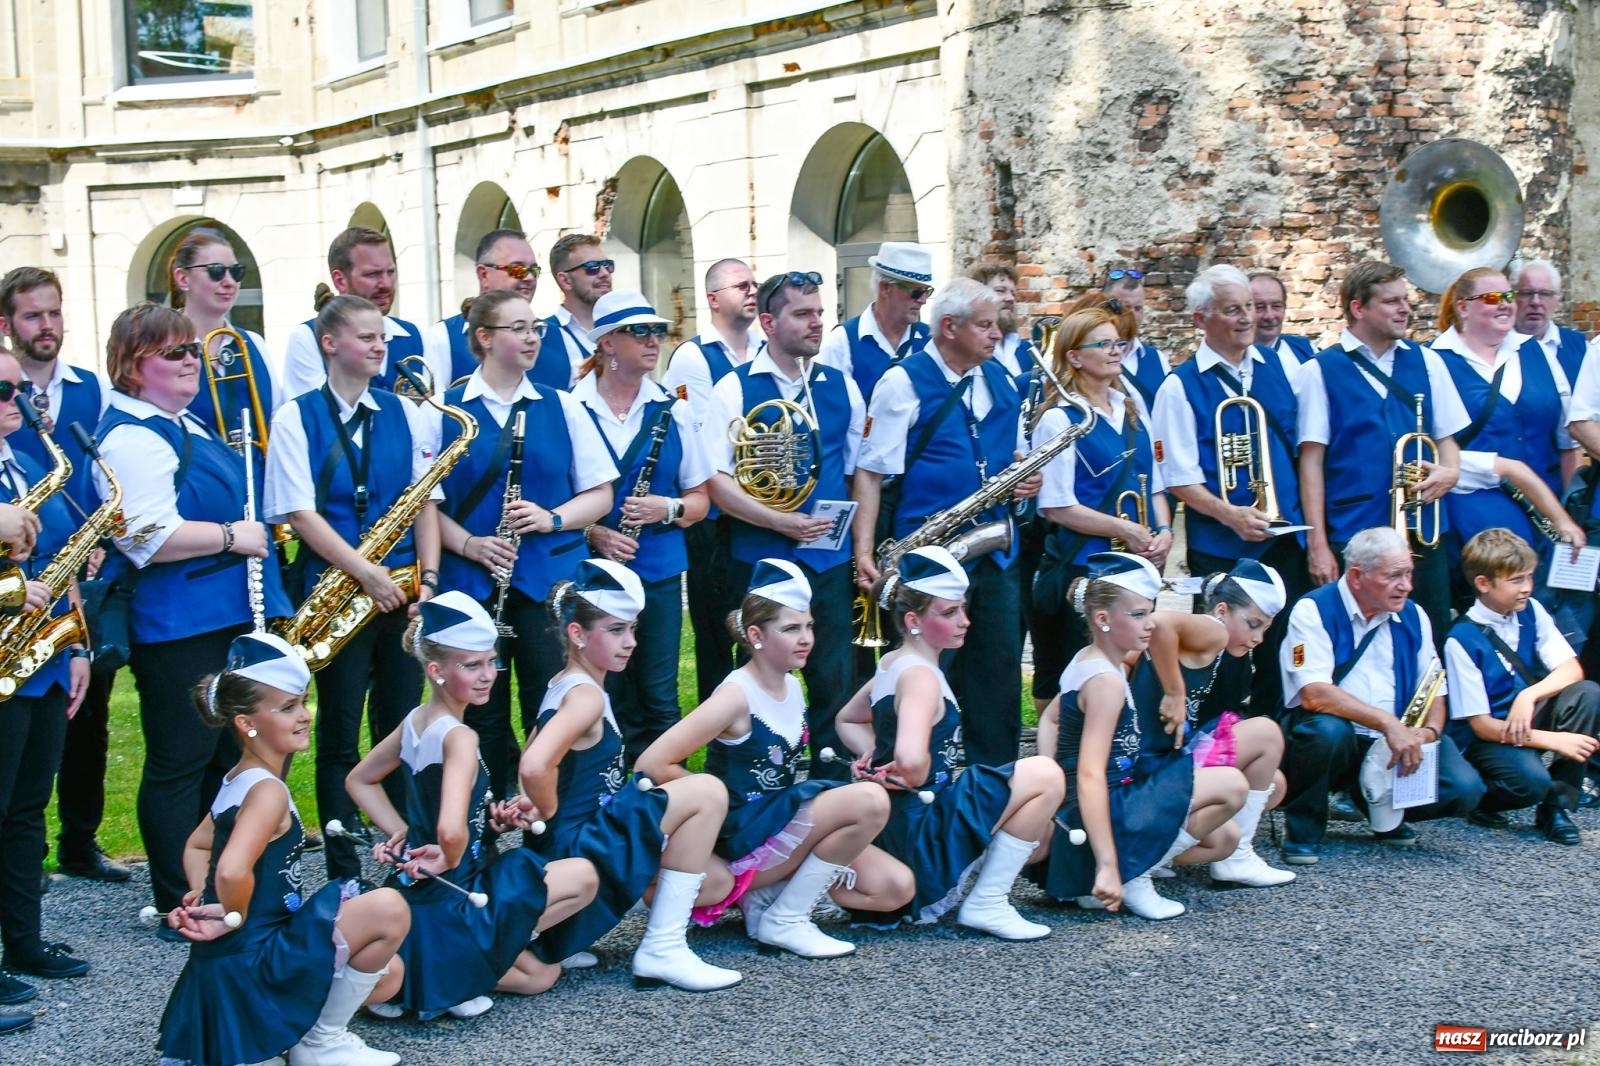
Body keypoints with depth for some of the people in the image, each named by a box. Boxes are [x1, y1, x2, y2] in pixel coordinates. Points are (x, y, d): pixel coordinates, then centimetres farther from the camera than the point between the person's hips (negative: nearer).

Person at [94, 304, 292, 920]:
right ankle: (180, 904, 9)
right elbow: (149, 538, -27)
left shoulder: (185, 426, 16)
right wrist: (232, 535, -18)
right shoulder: (132, 439, -16)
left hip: (229, 616, 10)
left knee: (228, 757, 16)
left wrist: (253, 525, 15)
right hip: (175, 631, -10)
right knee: (180, 765, -1)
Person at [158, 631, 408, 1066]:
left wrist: (202, 896, 10)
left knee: (388, 975, 19)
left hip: (244, 958, 10)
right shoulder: (268, 791, -20)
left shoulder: (237, 781, 9)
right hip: (249, 961, -10)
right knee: (388, 908, -20)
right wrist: (235, 916, -17)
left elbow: (196, 847, 23)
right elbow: (232, 871, -35)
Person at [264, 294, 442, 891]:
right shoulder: (297, 418, -2)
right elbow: (300, 512, -9)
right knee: (339, 734, 3)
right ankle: (344, 872, 10)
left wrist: (427, 579, -6)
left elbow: (425, 503, 6)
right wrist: (366, 572, -17)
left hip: (403, 590, 3)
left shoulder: (406, 414, 9)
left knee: (400, 727, 7)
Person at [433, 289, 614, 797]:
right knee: (483, 716, 5)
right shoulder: (447, 411, 2)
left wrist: (553, 518, -10)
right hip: (473, 582, -1)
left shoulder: (562, 408, 7)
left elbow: (599, 493, 8)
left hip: (551, 579, 1)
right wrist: (467, 544, -14)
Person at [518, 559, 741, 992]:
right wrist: (552, 816, -17)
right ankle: (662, 950, -12)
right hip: (575, 848, -10)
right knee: (706, 792, -15)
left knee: (717, 882, 13)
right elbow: (534, 768, -33)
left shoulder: (563, 686, 11)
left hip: (584, 840, 10)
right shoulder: (586, 695, -17)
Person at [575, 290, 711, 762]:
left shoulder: (672, 410, 6)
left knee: (659, 700, 4)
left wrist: (667, 508, -11)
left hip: (659, 572, 2)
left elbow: (700, 500, 10)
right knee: (608, 699, 3)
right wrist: (592, 532, -15)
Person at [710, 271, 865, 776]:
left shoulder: (841, 387, 9)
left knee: (835, 679, 4)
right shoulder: (734, 389, -3)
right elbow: (716, 481, -8)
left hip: (829, 559, 3)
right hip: (759, 559, -3)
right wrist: (781, 522, -17)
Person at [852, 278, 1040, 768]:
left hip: (996, 549, 6)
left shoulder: (1000, 382, 12)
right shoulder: (904, 383, -6)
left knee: (1000, 670, 9)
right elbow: (870, 472, -9)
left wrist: (1028, 476, 2)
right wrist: (864, 548, -17)